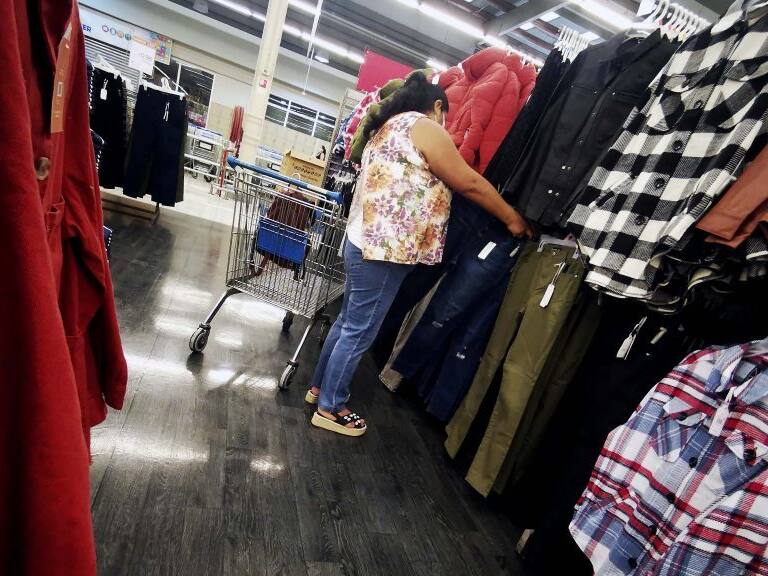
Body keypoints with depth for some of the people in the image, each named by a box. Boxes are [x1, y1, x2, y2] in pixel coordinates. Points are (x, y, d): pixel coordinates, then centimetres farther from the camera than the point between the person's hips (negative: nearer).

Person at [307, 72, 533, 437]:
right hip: (385, 249, -10)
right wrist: (513, 219, 1)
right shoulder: (424, 127, -8)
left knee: (348, 322, 19)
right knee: (359, 333, 2)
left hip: (364, 242, 10)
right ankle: (330, 409, 18)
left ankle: (320, 387, 35)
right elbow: (470, 183, -8)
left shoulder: (387, 127, 21)